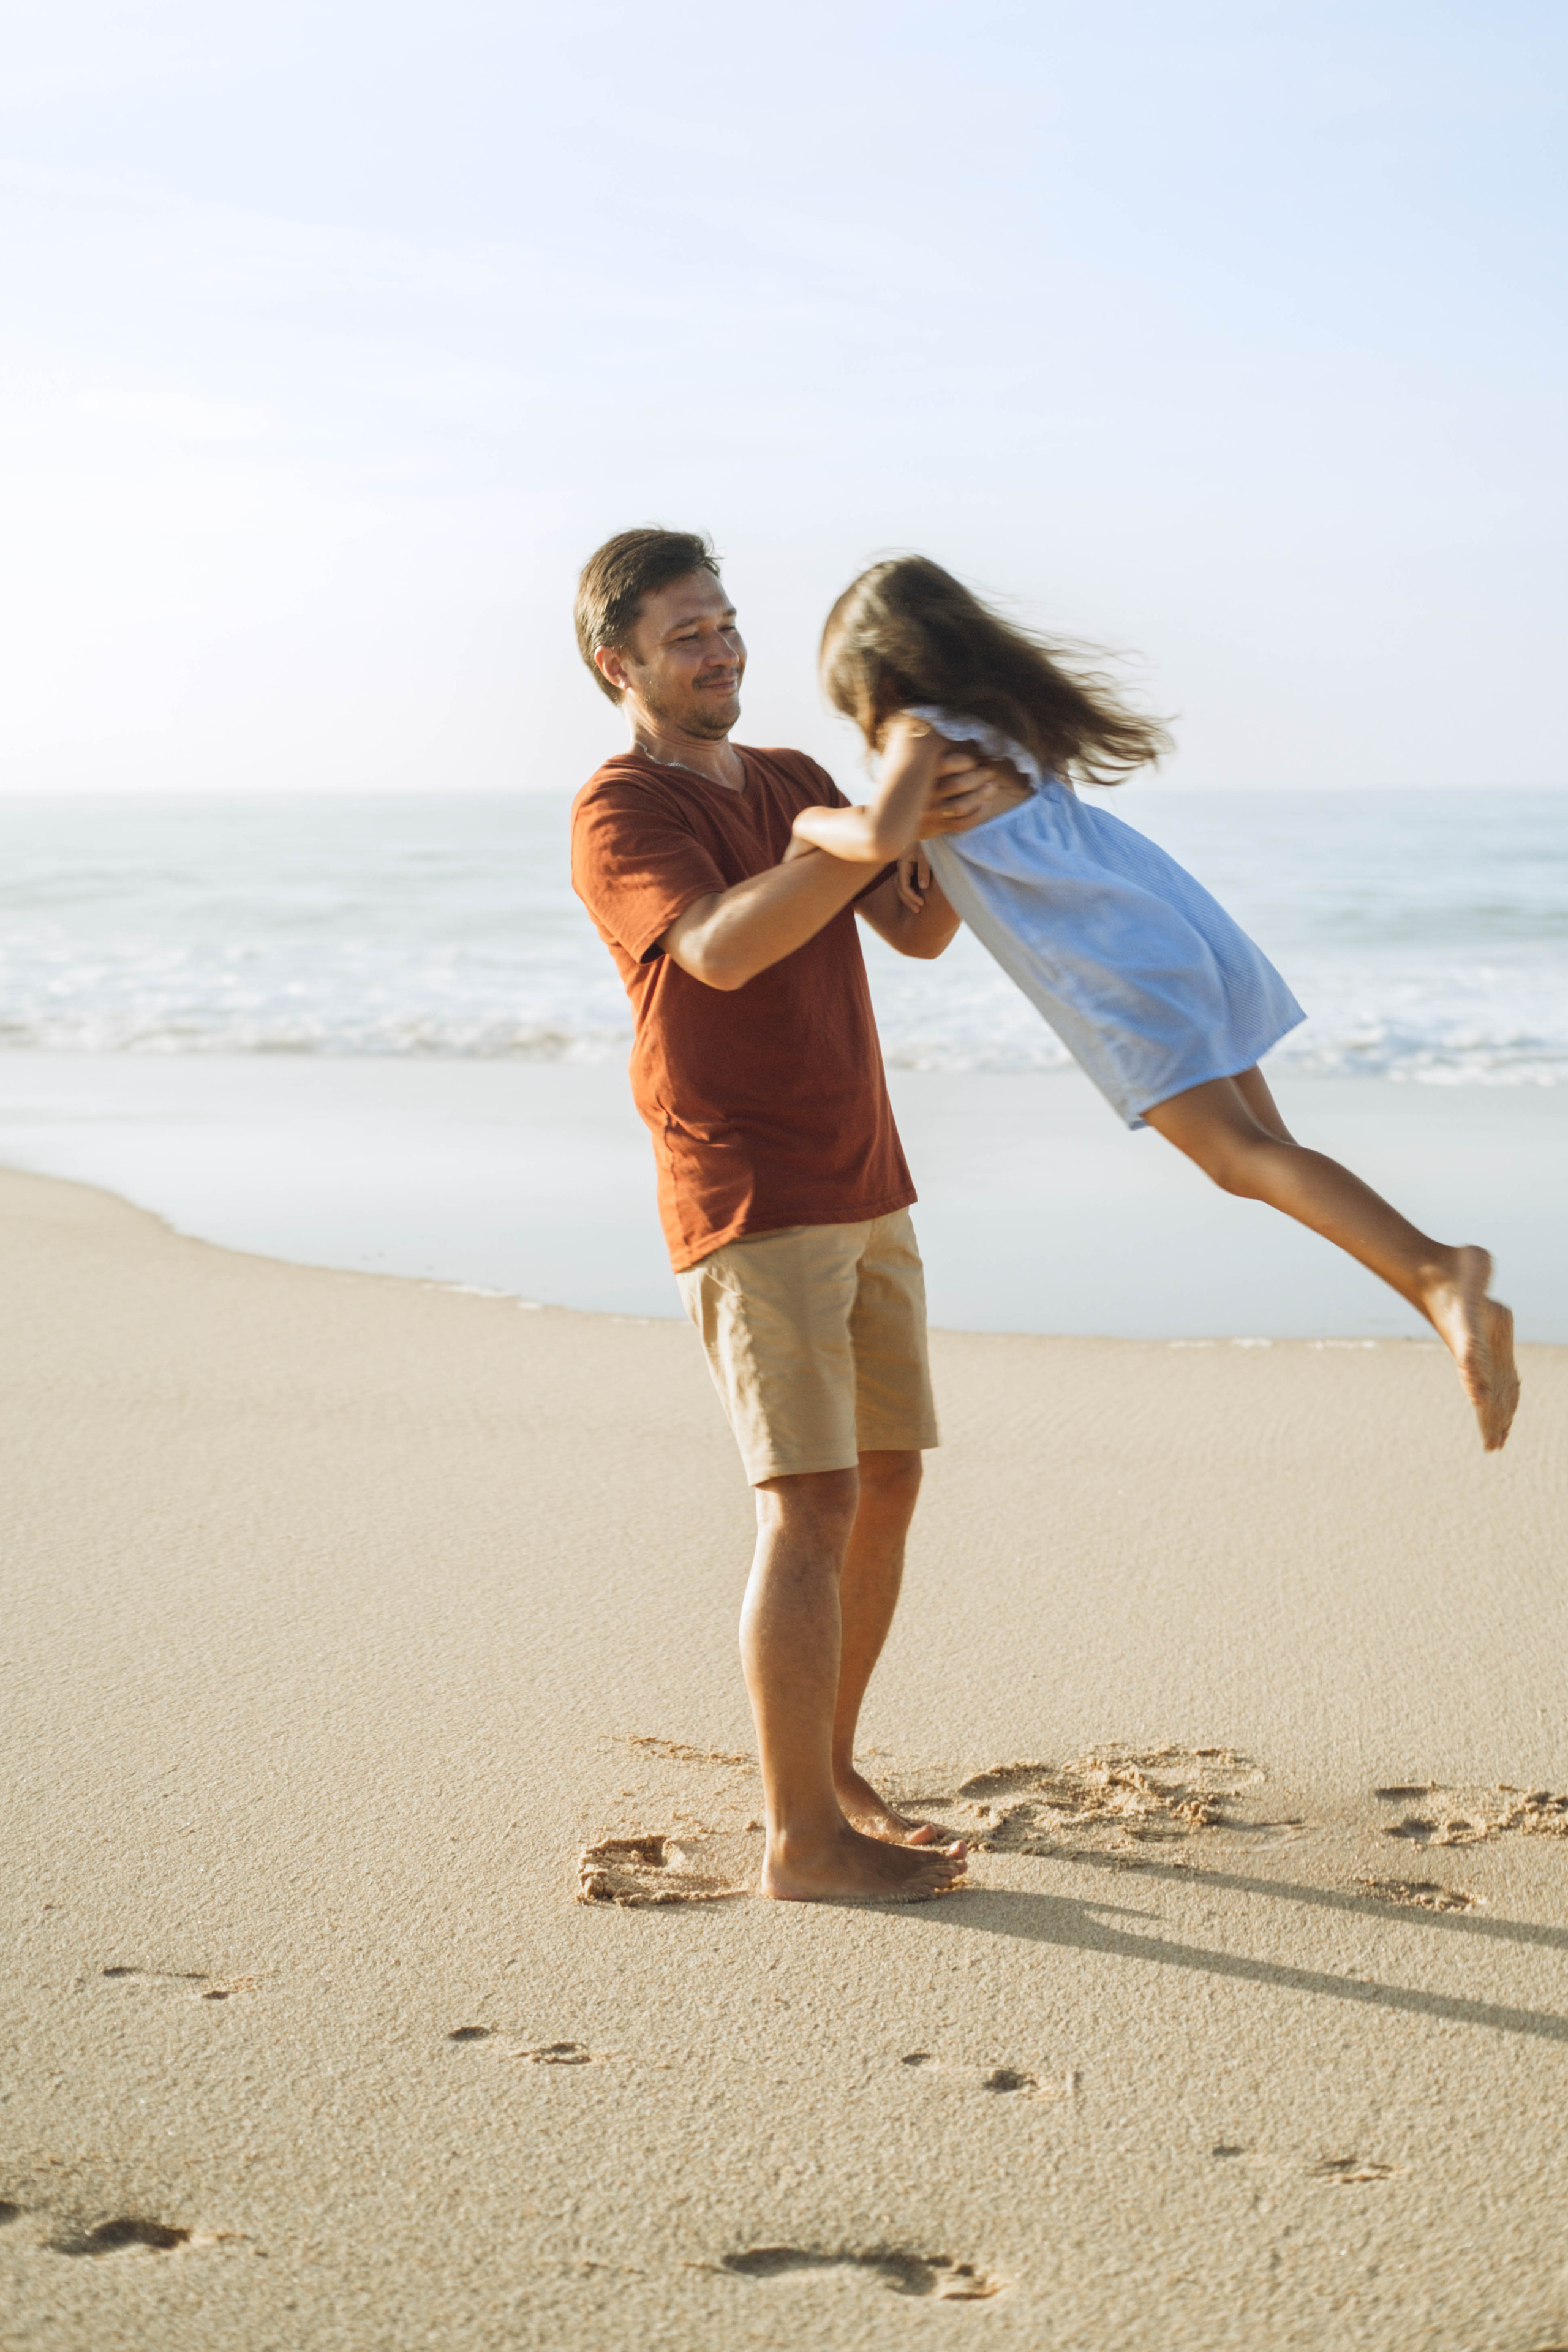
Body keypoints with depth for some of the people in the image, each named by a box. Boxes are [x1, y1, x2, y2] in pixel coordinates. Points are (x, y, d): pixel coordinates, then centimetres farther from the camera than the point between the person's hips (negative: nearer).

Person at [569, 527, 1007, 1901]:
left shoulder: (797, 784, 17)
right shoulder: (618, 814, -8)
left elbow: (920, 932, 7)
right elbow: (718, 949, -27)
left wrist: (961, 820, -13)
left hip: (863, 1194, 8)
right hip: (749, 1210, -8)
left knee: (889, 1484, 9)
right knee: (813, 1504, -12)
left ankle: (831, 1773, 22)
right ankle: (805, 1840, -6)